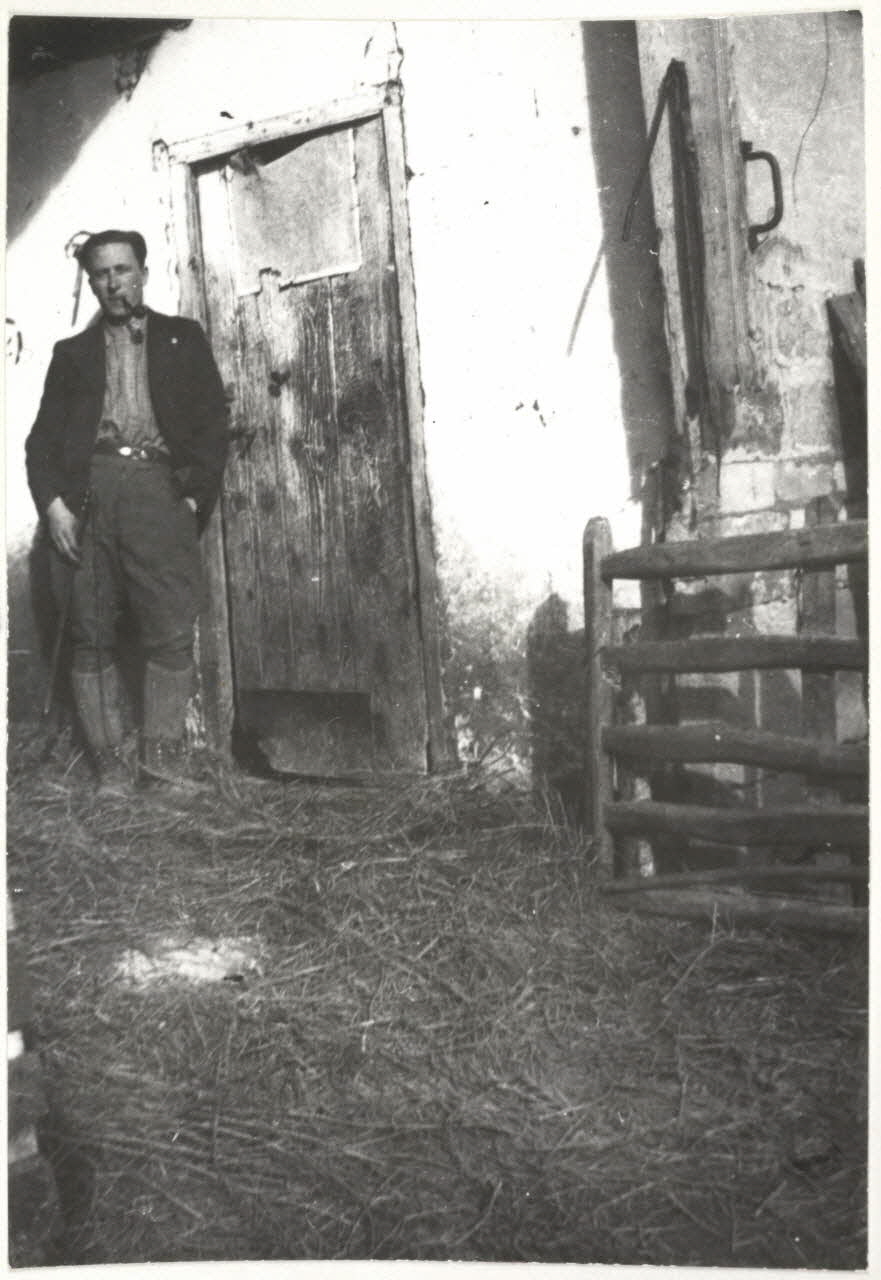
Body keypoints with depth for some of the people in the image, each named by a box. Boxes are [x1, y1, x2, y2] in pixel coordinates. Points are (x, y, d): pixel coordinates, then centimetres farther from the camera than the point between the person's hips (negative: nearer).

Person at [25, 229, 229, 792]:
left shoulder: (183, 338, 19)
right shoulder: (73, 352, 23)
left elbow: (213, 422, 10)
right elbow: (43, 437, 15)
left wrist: (195, 497, -3)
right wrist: (52, 502, -3)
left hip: (158, 489, -2)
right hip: (87, 496, 2)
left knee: (172, 635, -12)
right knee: (92, 640, -3)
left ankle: (164, 765, -8)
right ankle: (112, 771, 0)